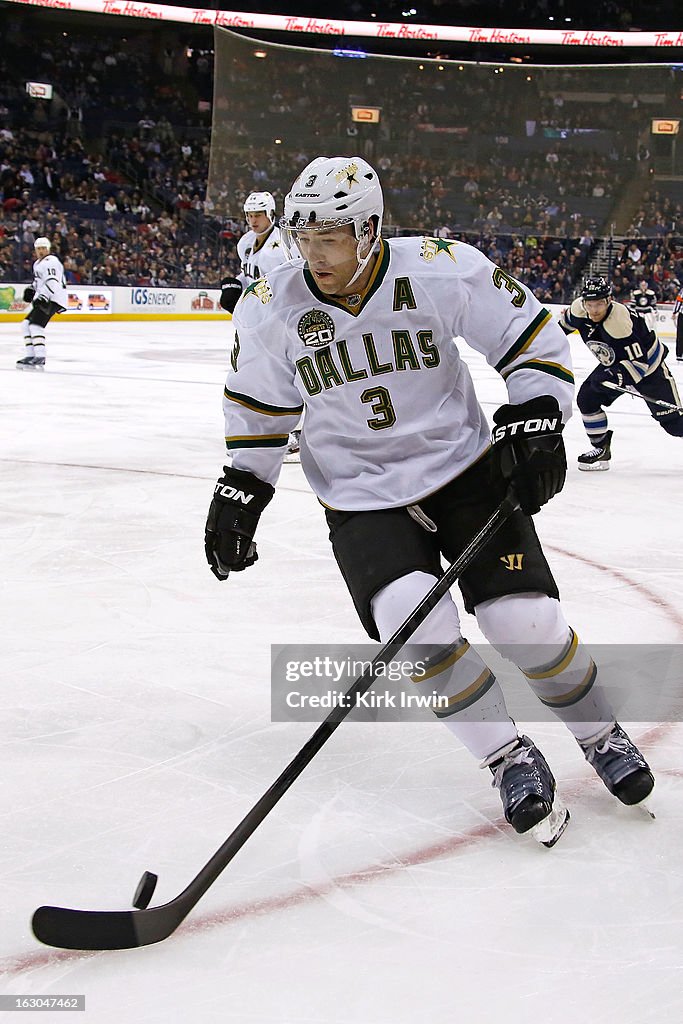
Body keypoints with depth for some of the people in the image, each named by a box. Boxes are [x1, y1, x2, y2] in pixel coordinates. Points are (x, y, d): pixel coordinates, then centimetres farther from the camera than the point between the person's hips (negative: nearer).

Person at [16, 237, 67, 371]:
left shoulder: (51, 261, -11)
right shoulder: (38, 263, 22)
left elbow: (52, 282, -25)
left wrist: (43, 297, -36)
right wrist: (32, 289, 19)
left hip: (53, 299, -11)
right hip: (44, 299, 11)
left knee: (35, 324, -22)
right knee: (27, 324, 11)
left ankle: (40, 358, -29)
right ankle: (30, 356, 11)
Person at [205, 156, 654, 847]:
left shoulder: (446, 271, -15)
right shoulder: (273, 308, -8)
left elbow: (532, 339, -4)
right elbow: (257, 405, 9)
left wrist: (534, 420, -16)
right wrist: (240, 489, 7)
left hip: (467, 470, -1)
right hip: (361, 498, 1)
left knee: (526, 622, -11)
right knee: (419, 629, -22)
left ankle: (601, 735, 19)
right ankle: (510, 760, 1)